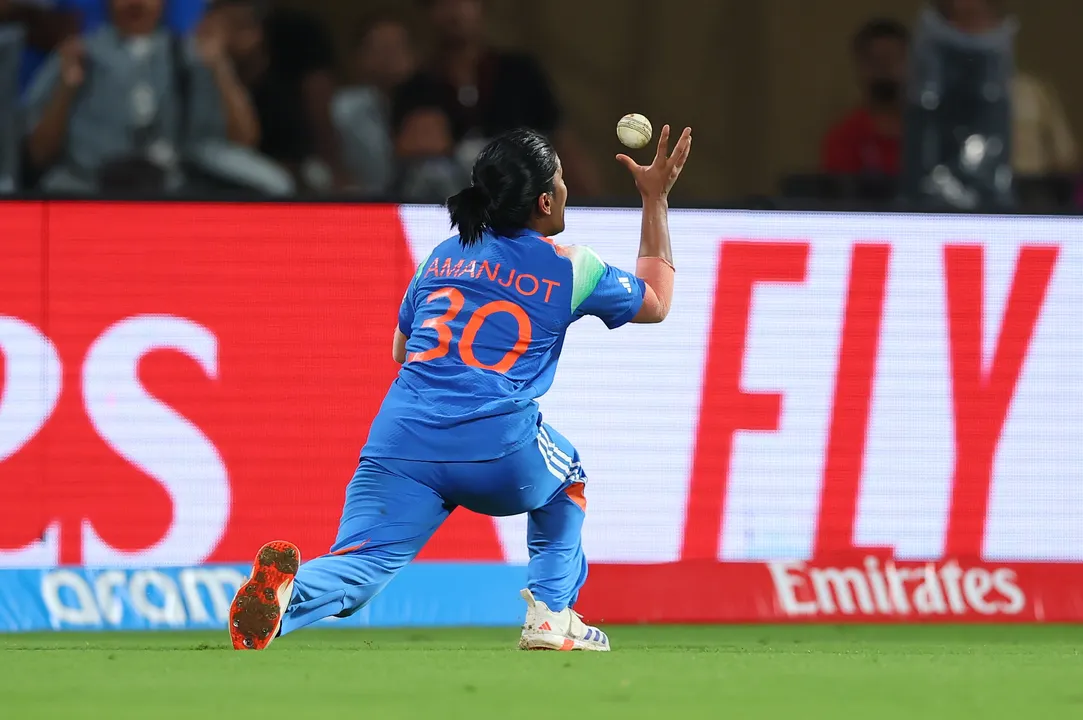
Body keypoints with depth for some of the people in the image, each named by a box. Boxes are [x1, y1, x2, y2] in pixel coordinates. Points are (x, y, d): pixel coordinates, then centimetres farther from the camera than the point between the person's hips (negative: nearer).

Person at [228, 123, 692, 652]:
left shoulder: (442, 256, 22)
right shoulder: (571, 269, 11)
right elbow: (655, 302, 30)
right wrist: (655, 201, 37)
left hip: (401, 440, 2)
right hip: (500, 447, -2)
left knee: (357, 566, -9)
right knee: (566, 476, 32)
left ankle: (287, 593, -44)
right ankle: (550, 615, 21)